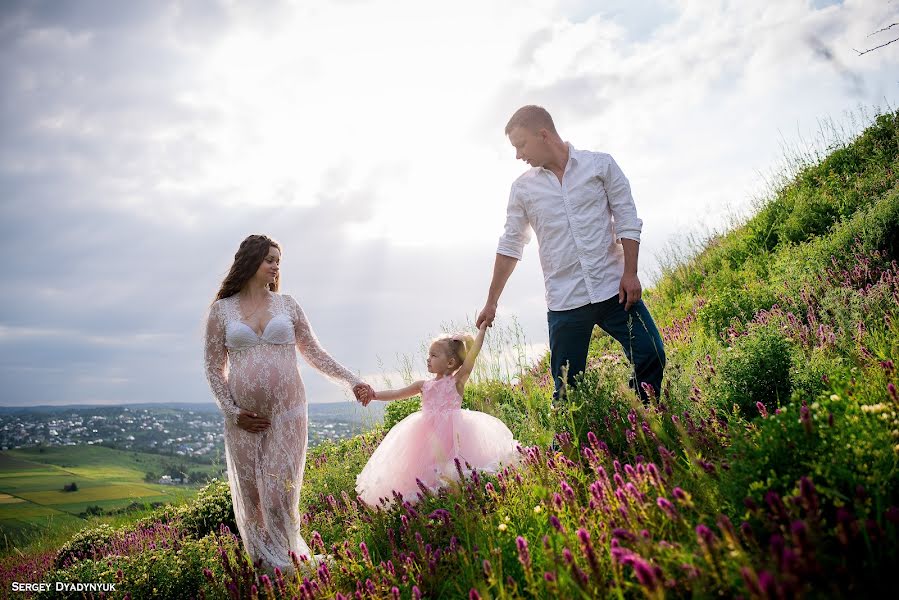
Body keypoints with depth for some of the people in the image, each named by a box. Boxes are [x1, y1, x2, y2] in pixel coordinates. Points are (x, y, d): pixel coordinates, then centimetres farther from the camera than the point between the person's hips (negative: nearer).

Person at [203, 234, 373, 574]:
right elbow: (214, 368, 7)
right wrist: (232, 411, -4)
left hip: (287, 412, 0)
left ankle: (287, 564, 11)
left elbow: (314, 353, 10)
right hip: (244, 418, 0)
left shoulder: (286, 305, 9)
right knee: (250, 494, 6)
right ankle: (263, 566, 20)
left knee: (280, 492, -4)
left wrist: (352, 381, 2)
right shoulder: (222, 310, 5)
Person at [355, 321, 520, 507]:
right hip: (429, 433, 4)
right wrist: (374, 395, 1)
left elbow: (472, 354, -6)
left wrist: (482, 329, -6)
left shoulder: (457, 381, 1)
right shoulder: (424, 385, 13)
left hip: (452, 431, -4)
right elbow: (397, 394, 12)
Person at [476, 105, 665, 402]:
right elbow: (509, 246, 11)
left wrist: (630, 273, -9)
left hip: (614, 289, -1)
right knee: (567, 388, 1)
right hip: (564, 301, 1)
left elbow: (627, 221, 1)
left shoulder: (601, 164, 3)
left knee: (652, 357, -5)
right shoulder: (522, 188, 7)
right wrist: (491, 302, 11)